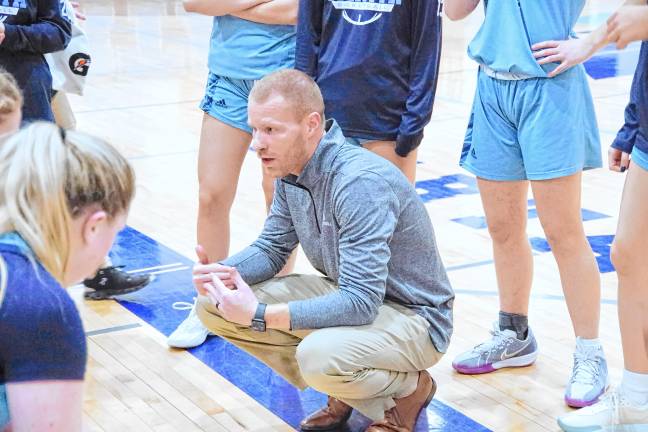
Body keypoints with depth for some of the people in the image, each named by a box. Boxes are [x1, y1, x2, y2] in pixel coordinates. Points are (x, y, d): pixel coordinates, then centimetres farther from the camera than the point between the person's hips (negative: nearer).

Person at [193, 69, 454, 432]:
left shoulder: (361, 183, -30)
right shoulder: (291, 170, -4)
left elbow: (360, 303, -34)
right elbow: (271, 249, 7)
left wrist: (259, 315, -34)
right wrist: (223, 274, -15)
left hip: (413, 317, -8)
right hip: (350, 296, 8)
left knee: (319, 355, -39)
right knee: (214, 305, -4)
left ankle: (409, 389, -3)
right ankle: (347, 389, 8)